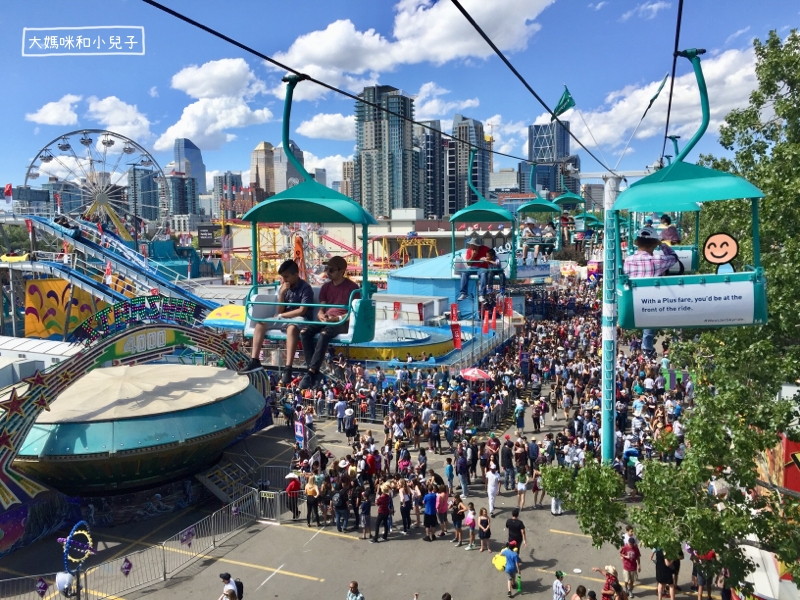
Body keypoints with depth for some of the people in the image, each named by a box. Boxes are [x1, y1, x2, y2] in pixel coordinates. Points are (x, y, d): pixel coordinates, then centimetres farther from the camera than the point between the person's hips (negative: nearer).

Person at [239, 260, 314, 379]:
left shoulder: (305, 288, -9)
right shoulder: (283, 287, 8)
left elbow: (302, 311, -15)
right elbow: (280, 310, 6)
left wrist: (282, 315, -6)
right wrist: (281, 293, -9)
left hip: (299, 318, -7)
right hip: (284, 318, 7)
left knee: (292, 328, -41)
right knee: (261, 323, -12)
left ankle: (288, 369, -46)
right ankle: (254, 361, -14)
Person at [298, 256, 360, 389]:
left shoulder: (352, 287, 0)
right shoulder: (326, 287, 17)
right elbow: (321, 309, 17)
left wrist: (337, 318, -19)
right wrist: (321, 316, -8)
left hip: (343, 322, -6)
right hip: (326, 320, 6)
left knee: (324, 333, -37)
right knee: (304, 332, -23)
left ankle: (311, 373, -35)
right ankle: (314, 372, -24)